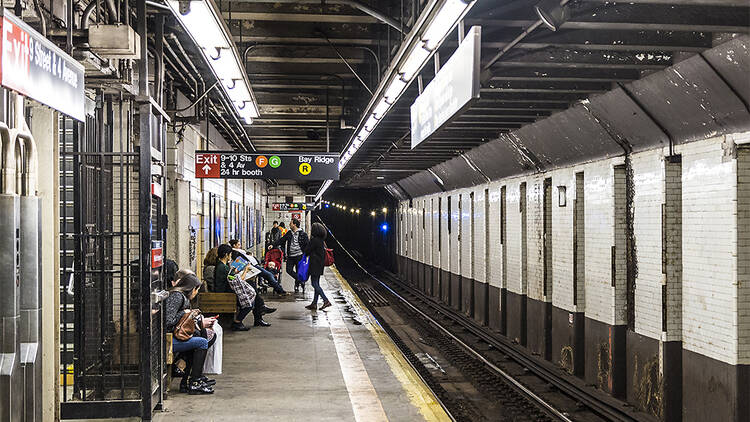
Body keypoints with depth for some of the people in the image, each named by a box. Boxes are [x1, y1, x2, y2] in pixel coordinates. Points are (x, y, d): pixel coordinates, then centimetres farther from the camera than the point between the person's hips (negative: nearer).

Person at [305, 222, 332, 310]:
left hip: (315, 264, -9)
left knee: (314, 283, -7)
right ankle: (314, 303, 14)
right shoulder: (321, 240, 11)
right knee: (316, 284, 11)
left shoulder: (314, 240, -16)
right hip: (320, 264, 9)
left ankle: (326, 300, -14)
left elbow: (307, 251, -10)